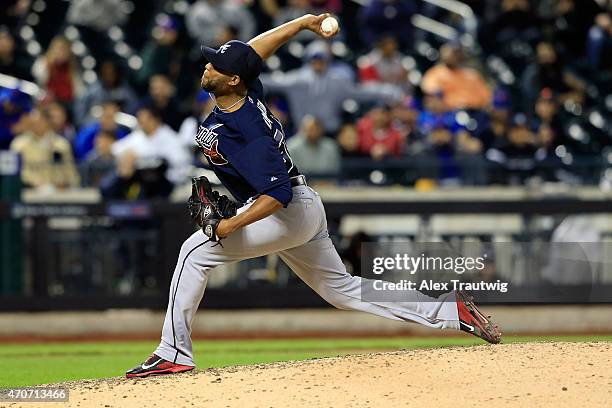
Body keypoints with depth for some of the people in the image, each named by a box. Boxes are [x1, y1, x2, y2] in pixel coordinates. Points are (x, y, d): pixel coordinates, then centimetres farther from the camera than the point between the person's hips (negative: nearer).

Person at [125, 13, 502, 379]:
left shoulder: (244, 133, -28)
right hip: (304, 210, 10)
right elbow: (256, 47, 12)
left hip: (291, 210, -10)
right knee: (343, 290, 18)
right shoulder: (248, 93, -4)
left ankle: (174, 354, -17)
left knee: (196, 251, -16)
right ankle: (450, 311, 17)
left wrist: (231, 226, -35)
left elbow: (278, 195, -32)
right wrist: (304, 22, 10)